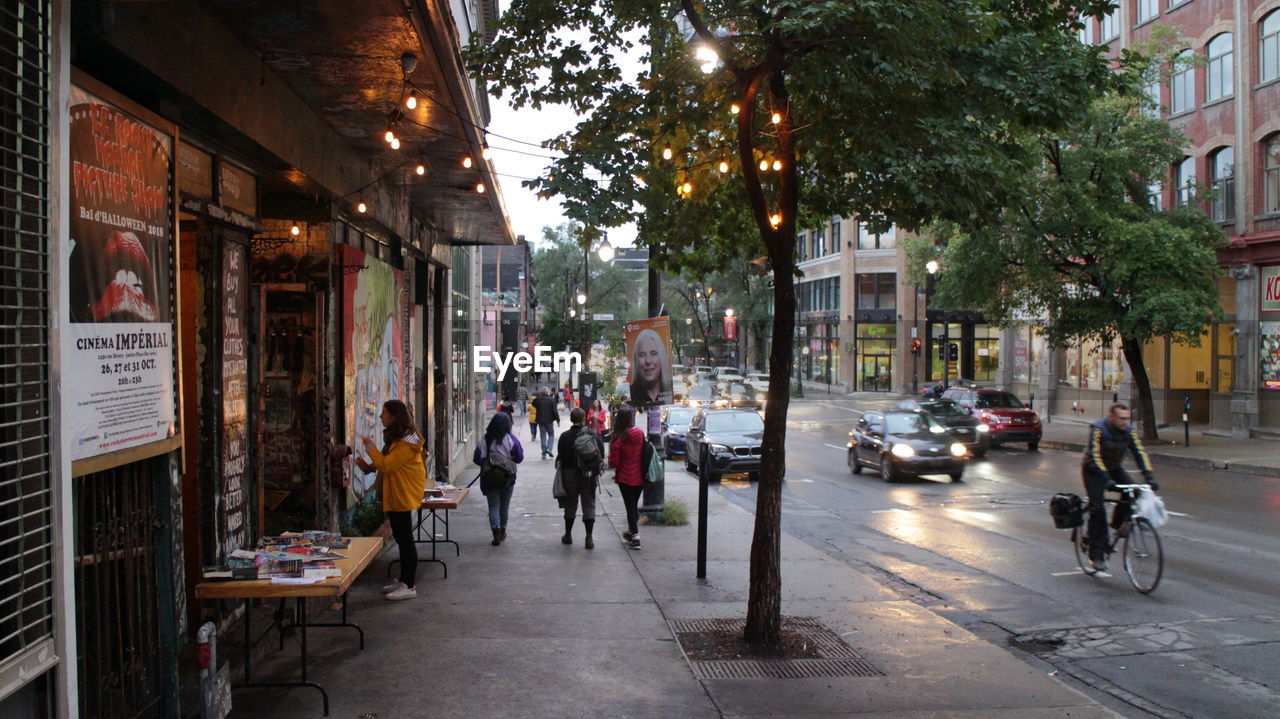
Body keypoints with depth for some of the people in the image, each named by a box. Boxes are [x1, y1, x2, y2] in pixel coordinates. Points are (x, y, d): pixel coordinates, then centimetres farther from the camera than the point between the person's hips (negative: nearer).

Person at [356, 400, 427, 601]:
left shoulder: (406, 443, -20)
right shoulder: (396, 437, 14)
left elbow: (387, 465, -24)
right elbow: (388, 463, 19)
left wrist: (370, 447, -15)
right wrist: (370, 466, 4)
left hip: (403, 496, -11)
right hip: (394, 496, 11)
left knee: (405, 539, -5)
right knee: (401, 539, 15)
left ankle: (409, 586, 0)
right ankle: (403, 580, 24)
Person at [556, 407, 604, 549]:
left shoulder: (565, 436, -9)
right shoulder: (593, 435, -5)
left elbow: (560, 458, -7)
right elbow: (602, 454, -2)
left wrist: (560, 471, 4)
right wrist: (597, 471, 10)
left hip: (570, 475, 0)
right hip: (589, 475, 0)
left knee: (570, 505, 14)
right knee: (589, 505, 6)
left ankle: (568, 535, 24)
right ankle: (589, 538, 1)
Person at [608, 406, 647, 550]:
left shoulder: (619, 438, -18)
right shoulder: (640, 433, -4)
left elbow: (614, 462, -12)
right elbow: (643, 453, 7)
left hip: (625, 478, -5)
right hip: (640, 477, 5)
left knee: (630, 506, 4)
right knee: (634, 505, 21)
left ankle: (635, 538, 0)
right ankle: (632, 531, 35)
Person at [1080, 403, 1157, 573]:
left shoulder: (1128, 431, -10)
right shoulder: (1098, 429, -25)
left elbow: (1140, 453, -12)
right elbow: (1095, 456, -32)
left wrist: (1148, 478, -25)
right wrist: (1107, 479, -42)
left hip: (1114, 468, 5)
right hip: (1093, 469, -5)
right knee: (1098, 509, -15)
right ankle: (1096, 555, -10)